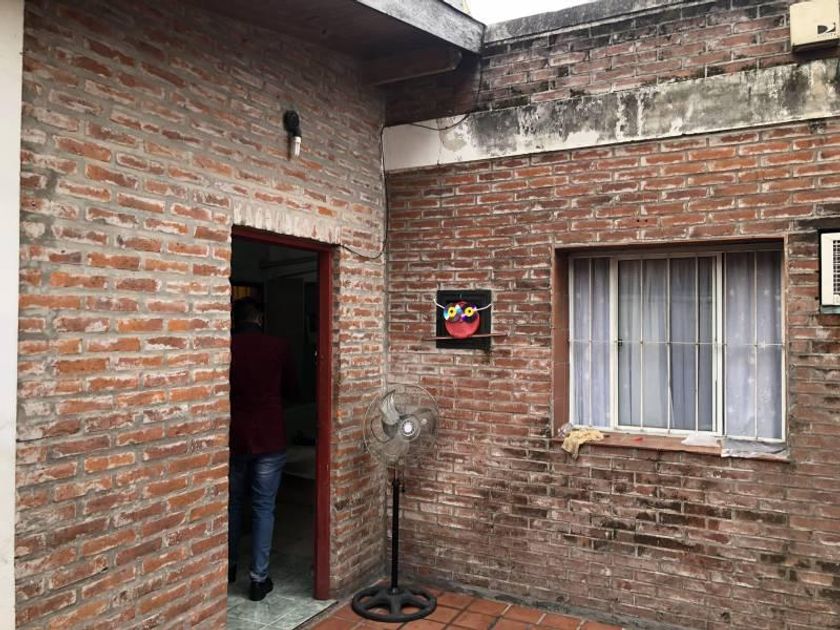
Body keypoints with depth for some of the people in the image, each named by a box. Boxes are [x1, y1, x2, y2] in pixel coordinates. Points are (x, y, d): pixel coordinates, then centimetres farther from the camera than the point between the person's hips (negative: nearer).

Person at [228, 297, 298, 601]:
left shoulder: (226, 347, -5)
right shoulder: (279, 346, -7)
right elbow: (291, 390, 5)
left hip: (234, 438, 2)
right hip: (269, 439, -2)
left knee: (233, 503, 20)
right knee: (263, 508, 7)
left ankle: (229, 566, 34)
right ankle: (259, 579, 10)